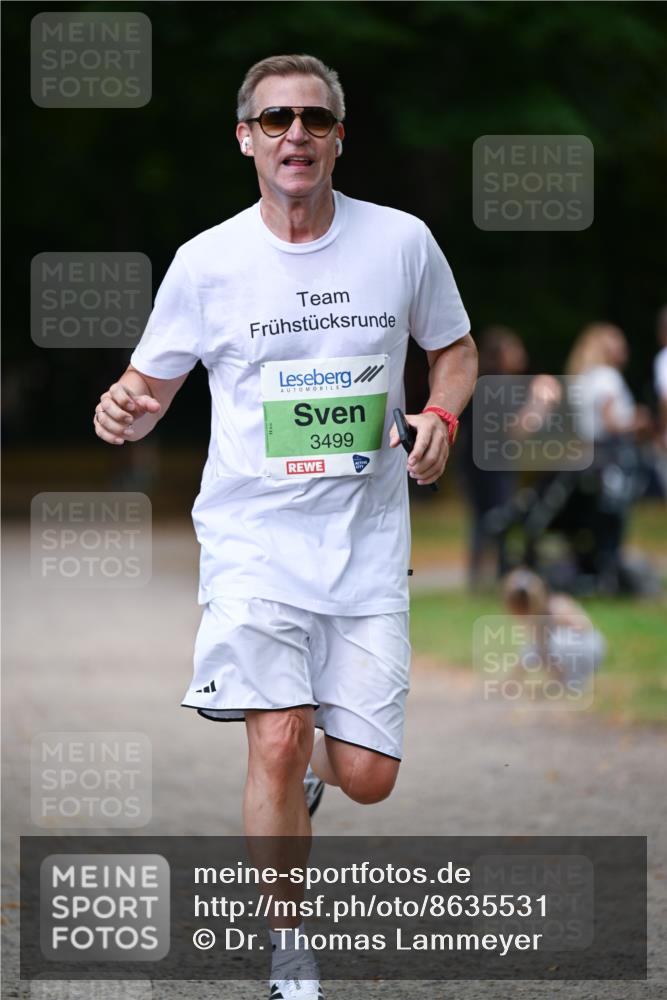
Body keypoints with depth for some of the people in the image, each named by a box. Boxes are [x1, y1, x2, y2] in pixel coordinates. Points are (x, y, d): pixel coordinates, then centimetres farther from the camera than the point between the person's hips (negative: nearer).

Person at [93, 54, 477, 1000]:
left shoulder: (402, 241, 1)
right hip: (253, 540, -2)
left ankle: (312, 761, 38)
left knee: (366, 777, -1)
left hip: (368, 543, 2)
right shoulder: (206, 261, -3)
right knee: (278, 745, -17)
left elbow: (455, 349, 16)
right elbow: (152, 381, 6)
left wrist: (441, 416, -5)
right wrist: (122, 410, -18)